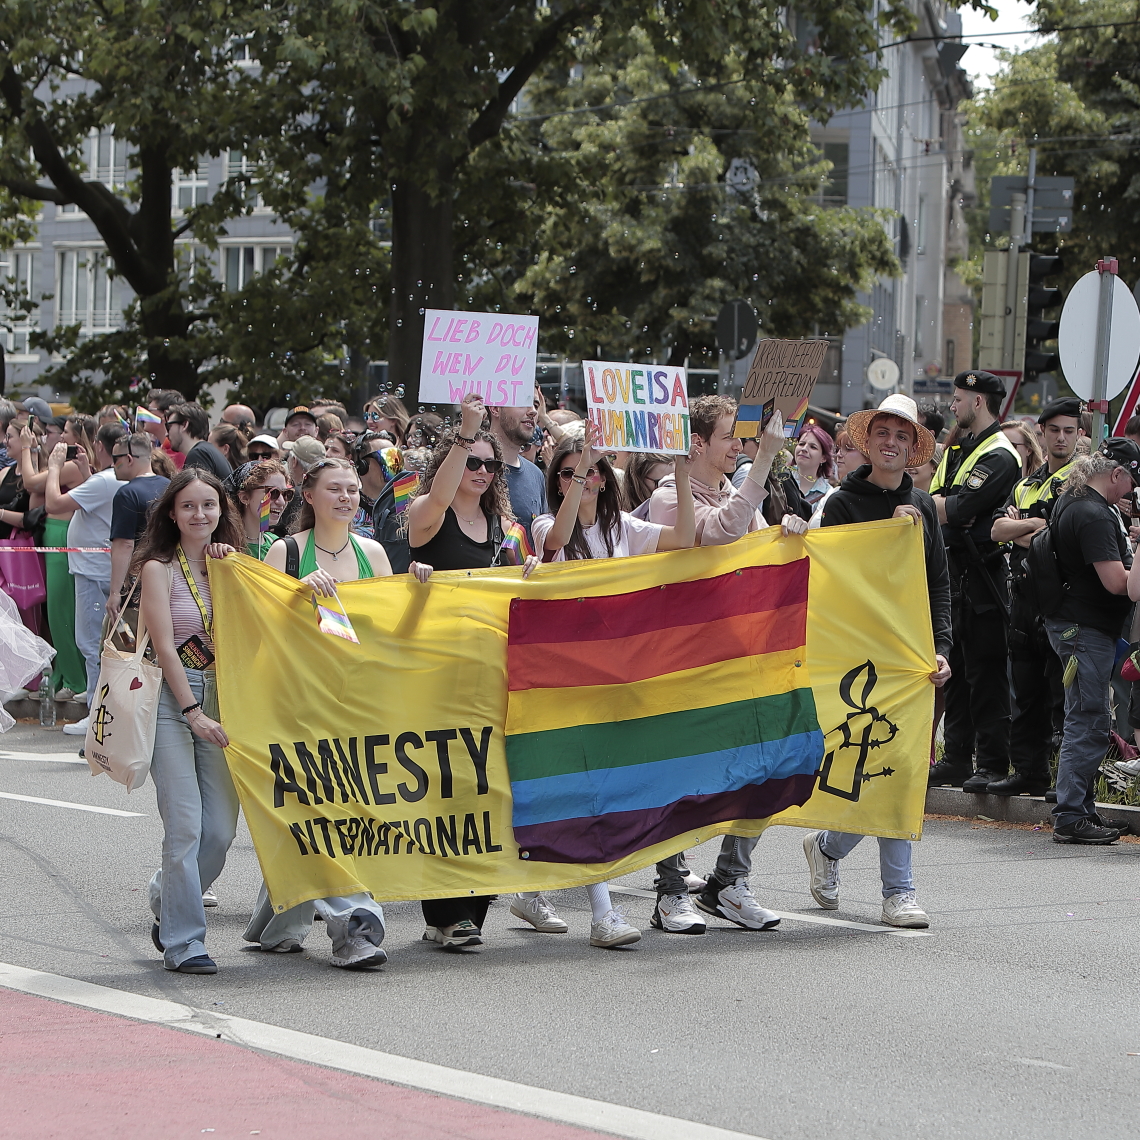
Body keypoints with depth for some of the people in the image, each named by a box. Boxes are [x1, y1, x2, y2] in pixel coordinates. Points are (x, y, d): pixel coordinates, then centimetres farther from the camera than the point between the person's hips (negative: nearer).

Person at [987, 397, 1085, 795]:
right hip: (1023, 597, 7)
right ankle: (1030, 771, 19)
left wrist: (1019, 532, -2)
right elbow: (997, 529, 6)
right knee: (1026, 692, 11)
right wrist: (1035, 524, -10)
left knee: (1062, 694, -8)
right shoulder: (1026, 484, 19)